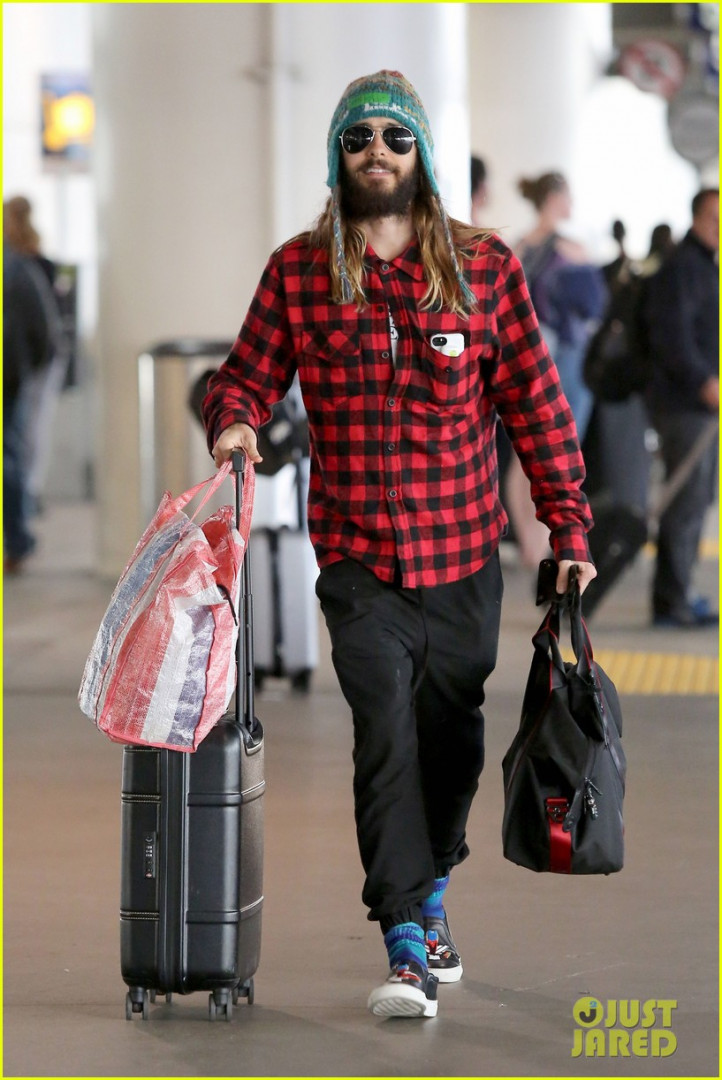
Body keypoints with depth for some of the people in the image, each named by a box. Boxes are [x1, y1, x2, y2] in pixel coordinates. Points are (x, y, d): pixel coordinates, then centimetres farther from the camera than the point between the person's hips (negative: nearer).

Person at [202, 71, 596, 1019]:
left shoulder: (485, 266, 3)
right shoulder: (297, 271, 3)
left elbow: (535, 404, 5)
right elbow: (248, 374, 9)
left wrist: (569, 528, 1)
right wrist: (232, 421, -15)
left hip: (465, 553, 1)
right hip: (358, 557, -1)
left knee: (451, 738, 11)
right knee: (388, 737, -12)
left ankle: (429, 894, 36)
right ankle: (407, 949, -11)